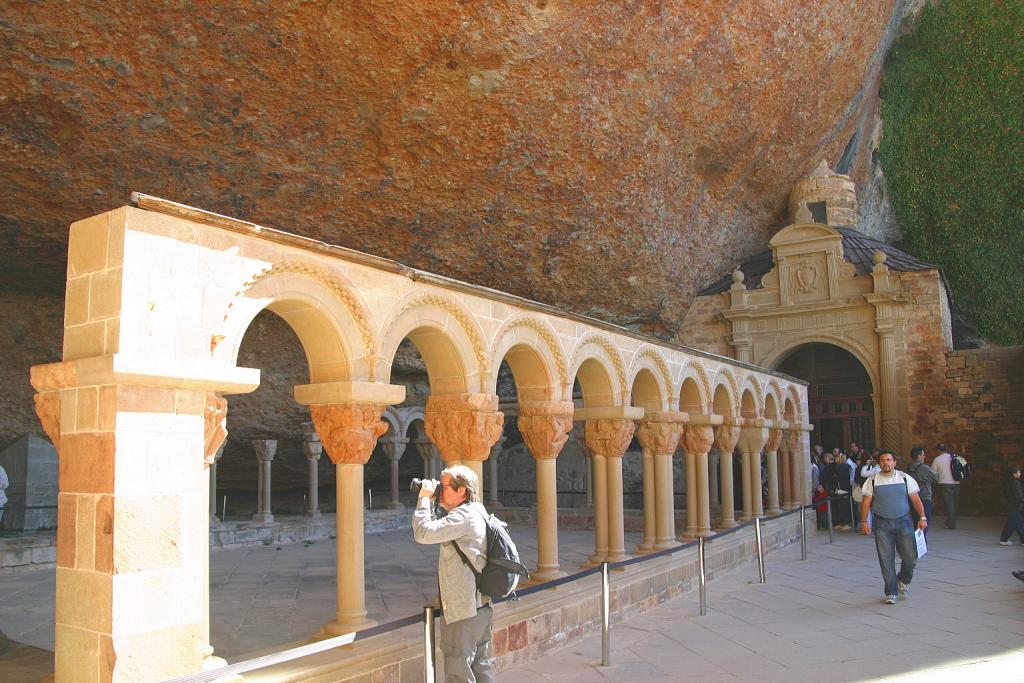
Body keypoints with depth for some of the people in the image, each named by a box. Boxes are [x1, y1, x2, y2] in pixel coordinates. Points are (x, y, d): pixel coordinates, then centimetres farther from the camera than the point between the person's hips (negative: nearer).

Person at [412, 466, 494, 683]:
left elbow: (423, 532, -26)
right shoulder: (475, 511, 12)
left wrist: (424, 498, -16)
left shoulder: (464, 516, -20)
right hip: (480, 604, 10)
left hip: (463, 608, -10)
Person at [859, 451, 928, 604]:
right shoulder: (873, 481, 2)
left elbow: (915, 499, 7)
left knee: (910, 557, -2)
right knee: (886, 560, 0)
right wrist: (864, 521, -2)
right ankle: (891, 593, 11)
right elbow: (866, 502, 3)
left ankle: (903, 581, 28)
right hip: (882, 524, -1)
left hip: (903, 522, 1)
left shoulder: (905, 478, 5)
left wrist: (922, 517, -1)